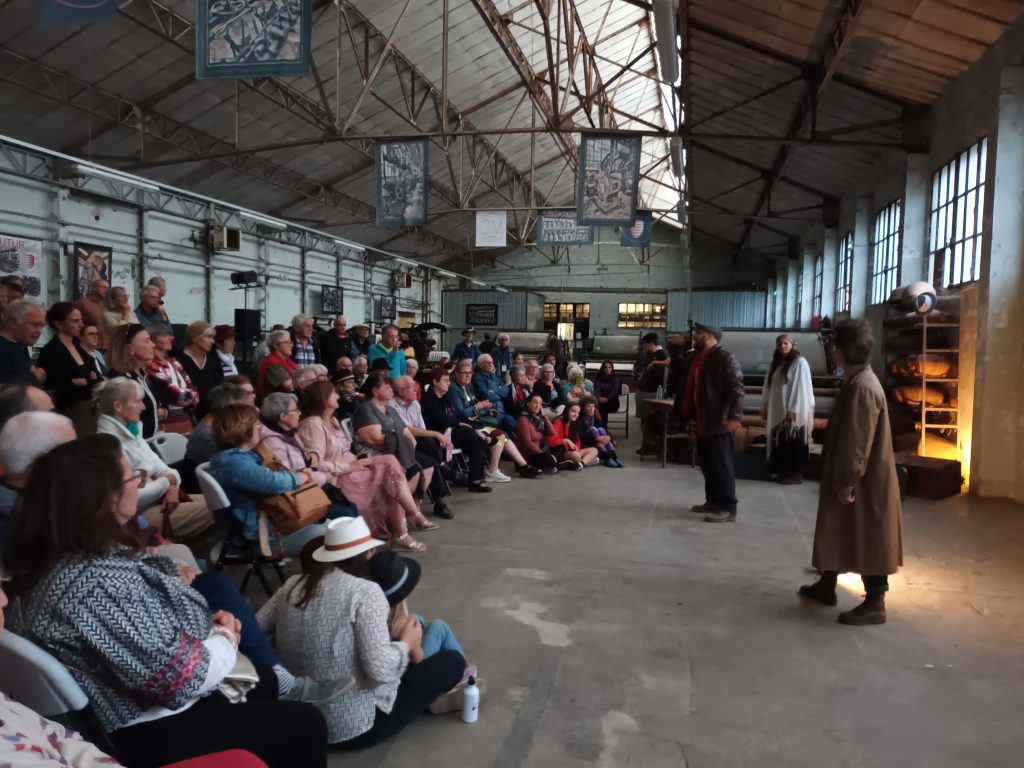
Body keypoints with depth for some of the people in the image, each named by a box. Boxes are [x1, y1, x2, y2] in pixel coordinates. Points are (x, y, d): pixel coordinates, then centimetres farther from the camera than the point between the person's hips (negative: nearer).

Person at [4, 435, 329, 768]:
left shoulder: (68, 556, -2)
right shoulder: (99, 581, -33)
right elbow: (178, 677, -29)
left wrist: (207, 624, -4)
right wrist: (225, 640, -10)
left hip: (128, 703, 10)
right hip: (145, 735, -10)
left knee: (264, 678, 25)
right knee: (305, 724, 2)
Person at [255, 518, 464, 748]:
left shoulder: (293, 586, -1)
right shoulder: (364, 591, -19)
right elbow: (380, 669, -27)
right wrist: (407, 644, -6)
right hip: (357, 726, -7)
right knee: (452, 660, 6)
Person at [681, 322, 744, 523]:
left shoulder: (725, 358, -11)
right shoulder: (700, 359, 16)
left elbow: (736, 389, -17)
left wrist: (734, 417, -23)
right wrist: (692, 415, 20)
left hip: (720, 423, -9)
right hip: (703, 422, 9)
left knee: (722, 466, -4)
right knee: (707, 464, 15)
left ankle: (728, 508, 2)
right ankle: (713, 501, 26)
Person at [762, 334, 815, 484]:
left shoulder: (800, 362, -8)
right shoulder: (776, 363, 13)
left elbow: (801, 388, -14)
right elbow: (769, 387, 16)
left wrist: (793, 410, -19)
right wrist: (765, 407, 13)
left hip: (793, 411, -7)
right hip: (777, 411, 7)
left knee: (793, 443, -3)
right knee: (780, 443, 8)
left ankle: (795, 474, 3)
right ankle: (783, 472, 16)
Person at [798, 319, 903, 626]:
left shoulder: (862, 387, -23)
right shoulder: (856, 380, 9)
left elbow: (857, 442, -24)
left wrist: (847, 483, -20)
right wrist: (840, 480, 21)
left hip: (864, 481, -10)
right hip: (854, 476, 10)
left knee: (868, 540, 0)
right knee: (837, 532, 19)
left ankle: (875, 604, 11)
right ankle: (826, 585, 32)